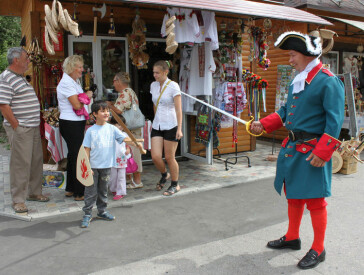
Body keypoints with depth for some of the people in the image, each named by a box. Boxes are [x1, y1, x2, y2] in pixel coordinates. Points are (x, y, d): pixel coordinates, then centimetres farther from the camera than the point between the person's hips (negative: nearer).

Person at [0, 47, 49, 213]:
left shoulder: (21, 77, 18)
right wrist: (16, 126, -18)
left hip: (33, 128, 9)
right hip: (19, 129, -9)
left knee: (36, 161, 14)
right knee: (21, 164, -4)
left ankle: (34, 192, 28)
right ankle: (18, 200, 7)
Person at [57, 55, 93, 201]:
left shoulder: (74, 82, 17)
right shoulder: (66, 83, -13)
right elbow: (77, 105, -18)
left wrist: (85, 96, 2)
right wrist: (87, 96, -3)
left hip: (76, 123, 10)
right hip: (71, 124, -10)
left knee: (73, 155, 15)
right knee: (77, 157, -7)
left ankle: (70, 189, 26)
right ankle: (79, 193, 1)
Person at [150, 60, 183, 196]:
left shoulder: (173, 86, -8)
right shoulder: (153, 85, 9)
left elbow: (178, 109, -12)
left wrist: (179, 128, -17)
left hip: (171, 126, -5)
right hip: (157, 126, 5)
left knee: (169, 157, 1)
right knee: (155, 156, -3)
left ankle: (175, 184, 22)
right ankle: (164, 175, 29)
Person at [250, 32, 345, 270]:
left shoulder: (328, 82, -13)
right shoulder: (297, 82, 13)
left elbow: (335, 120, -17)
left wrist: (322, 152, -22)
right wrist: (264, 124, 8)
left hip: (312, 150, -8)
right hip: (293, 147, 9)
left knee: (315, 201, 3)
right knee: (293, 196, 19)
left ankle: (318, 250, 20)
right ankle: (292, 238, 37)